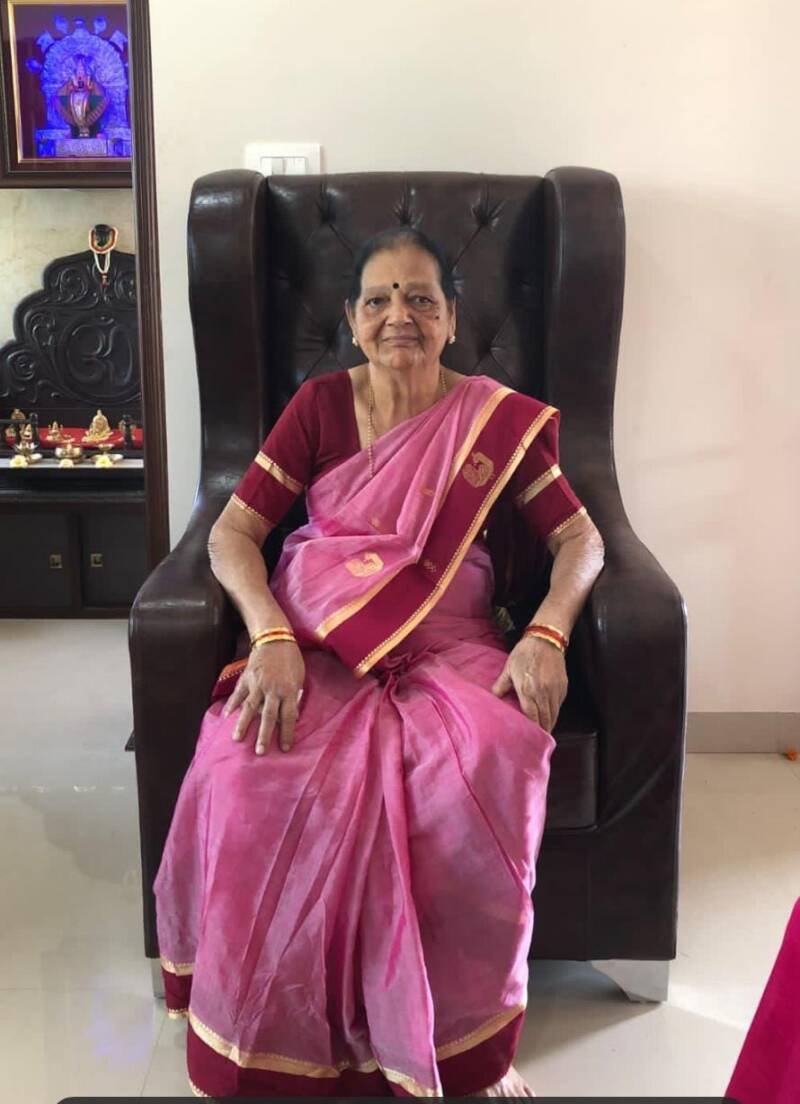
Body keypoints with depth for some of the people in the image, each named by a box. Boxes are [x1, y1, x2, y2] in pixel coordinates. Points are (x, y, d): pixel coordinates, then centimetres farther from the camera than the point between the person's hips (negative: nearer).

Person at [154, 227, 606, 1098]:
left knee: (491, 770, -34)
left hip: (447, 648, 0)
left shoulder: (498, 419, 8)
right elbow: (233, 531, 1)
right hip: (315, 641, 1)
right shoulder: (321, 405, 7)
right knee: (252, 777, -31)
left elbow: (580, 540, 6)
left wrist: (546, 636, -15)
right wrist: (272, 637, -17)